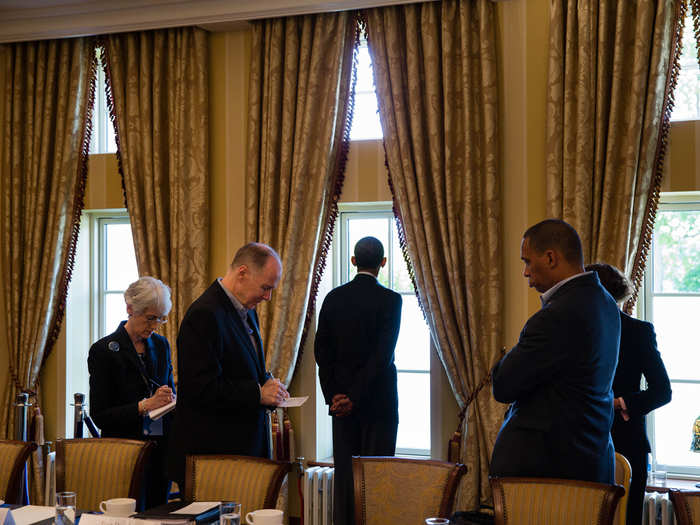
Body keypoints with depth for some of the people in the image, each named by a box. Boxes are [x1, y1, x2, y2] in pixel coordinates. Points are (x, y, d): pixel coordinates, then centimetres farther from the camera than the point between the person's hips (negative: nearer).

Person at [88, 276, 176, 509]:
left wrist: (170, 399, -3)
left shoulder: (161, 345, 9)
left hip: (160, 450, 5)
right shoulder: (103, 351, -7)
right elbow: (100, 416, -9)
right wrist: (144, 406, -20)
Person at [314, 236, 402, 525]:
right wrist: (355, 397, -14)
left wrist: (333, 395, 1)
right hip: (378, 401, -4)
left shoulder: (334, 297, 2)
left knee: (344, 472, 10)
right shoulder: (390, 300, -10)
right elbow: (382, 354, -16)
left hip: (341, 398, 4)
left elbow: (321, 350, 0)